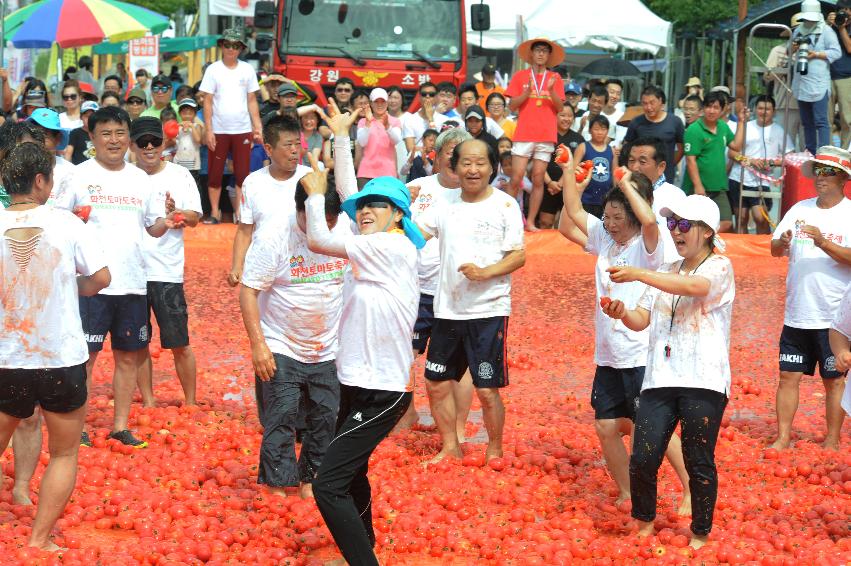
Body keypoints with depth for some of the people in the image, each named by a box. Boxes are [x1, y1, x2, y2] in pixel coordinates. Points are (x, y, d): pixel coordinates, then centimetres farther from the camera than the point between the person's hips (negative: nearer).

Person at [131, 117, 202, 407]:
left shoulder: (179, 175, 3)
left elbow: (194, 218, 0)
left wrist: (175, 212, -21)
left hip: (167, 271, -2)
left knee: (179, 344, 0)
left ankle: (190, 402, 11)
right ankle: (148, 400, 18)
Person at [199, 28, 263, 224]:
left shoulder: (247, 70, 6)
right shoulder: (213, 70, 0)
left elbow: (252, 101, 8)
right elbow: (207, 102, -1)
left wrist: (258, 128, 2)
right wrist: (208, 130, -8)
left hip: (242, 130, 1)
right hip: (218, 130, -1)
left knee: (242, 173, 1)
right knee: (215, 173, 3)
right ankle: (214, 212, 12)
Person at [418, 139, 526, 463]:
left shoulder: (505, 205, -5)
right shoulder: (445, 203, 8)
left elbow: (519, 256, -9)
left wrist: (485, 272, -23)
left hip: (488, 311, -5)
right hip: (448, 311, 5)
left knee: (487, 390, -3)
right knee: (436, 384, 10)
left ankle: (495, 451, 17)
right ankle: (450, 447, 27)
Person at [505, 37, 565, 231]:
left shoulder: (555, 78, 11)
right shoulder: (520, 76, 8)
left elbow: (560, 108, 5)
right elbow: (512, 106, 3)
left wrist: (551, 90, -11)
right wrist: (527, 92, -11)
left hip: (546, 137, 1)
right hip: (524, 135, -1)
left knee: (538, 180, -1)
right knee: (517, 179, -8)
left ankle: (530, 222, 2)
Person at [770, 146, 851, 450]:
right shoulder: (800, 209, 8)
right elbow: (774, 250, 6)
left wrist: (823, 243, -28)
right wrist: (783, 242, -16)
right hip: (797, 313, 4)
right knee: (788, 376, 5)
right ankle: (783, 437, 12)